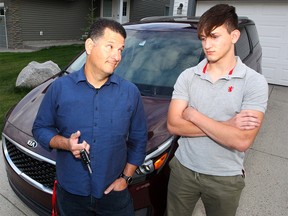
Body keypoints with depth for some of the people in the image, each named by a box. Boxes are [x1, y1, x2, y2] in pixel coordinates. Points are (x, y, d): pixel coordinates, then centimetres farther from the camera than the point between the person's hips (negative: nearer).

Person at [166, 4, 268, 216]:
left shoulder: (254, 82, -14)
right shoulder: (188, 76, -6)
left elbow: (241, 141, -23)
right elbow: (173, 125, -13)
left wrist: (193, 115, -18)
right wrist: (226, 125, -19)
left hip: (225, 178, -2)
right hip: (183, 169, 3)